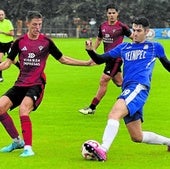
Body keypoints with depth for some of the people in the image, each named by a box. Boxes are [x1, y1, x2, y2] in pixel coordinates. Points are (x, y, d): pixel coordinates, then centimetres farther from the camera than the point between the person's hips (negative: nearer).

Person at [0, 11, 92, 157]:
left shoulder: (46, 42, 0)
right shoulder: (20, 42, 4)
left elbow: (63, 59, 10)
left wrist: (87, 63, 6)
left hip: (37, 84, -4)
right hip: (21, 84, 4)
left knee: (23, 108, -29)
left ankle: (28, 148, -21)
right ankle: (17, 141, 8)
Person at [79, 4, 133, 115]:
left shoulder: (122, 26, -10)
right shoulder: (103, 26, 7)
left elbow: (134, 38, 0)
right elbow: (98, 40, 22)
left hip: (116, 58, -7)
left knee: (103, 81, -8)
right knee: (118, 82, 14)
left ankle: (92, 107, -4)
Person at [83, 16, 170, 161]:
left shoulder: (155, 47, 13)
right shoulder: (124, 47, 22)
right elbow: (100, 60, 18)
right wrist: (90, 50, 0)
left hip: (139, 88, -7)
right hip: (128, 90, 7)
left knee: (114, 114, -32)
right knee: (137, 137, 11)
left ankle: (103, 150, -46)